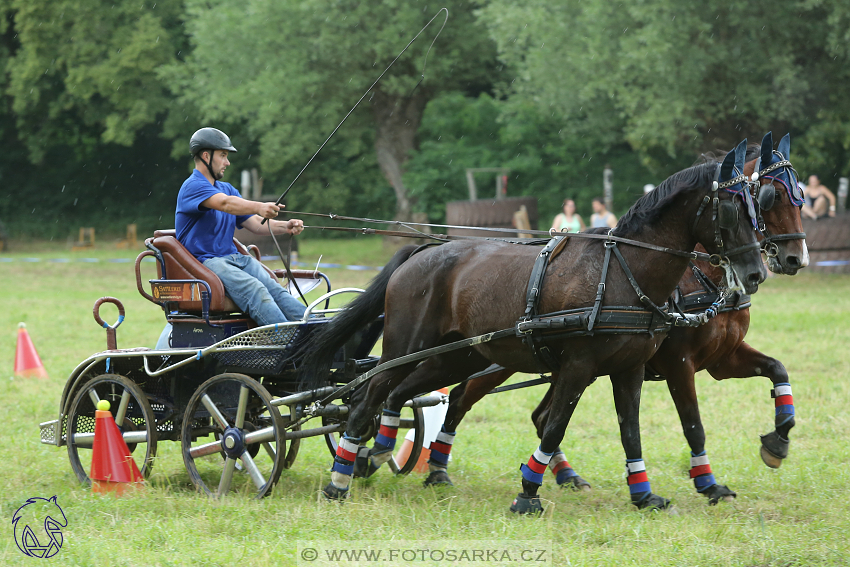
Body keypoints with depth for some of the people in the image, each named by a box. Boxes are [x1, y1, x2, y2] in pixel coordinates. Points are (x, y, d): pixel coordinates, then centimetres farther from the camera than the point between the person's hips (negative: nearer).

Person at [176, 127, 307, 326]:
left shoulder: (226, 189, 23)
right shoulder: (193, 186, -6)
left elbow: (255, 224, 13)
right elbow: (224, 203, -27)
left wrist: (285, 227, -6)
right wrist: (259, 207, -43)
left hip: (234, 257, 7)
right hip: (205, 262, -7)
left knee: (275, 289, -20)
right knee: (254, 290, -32)